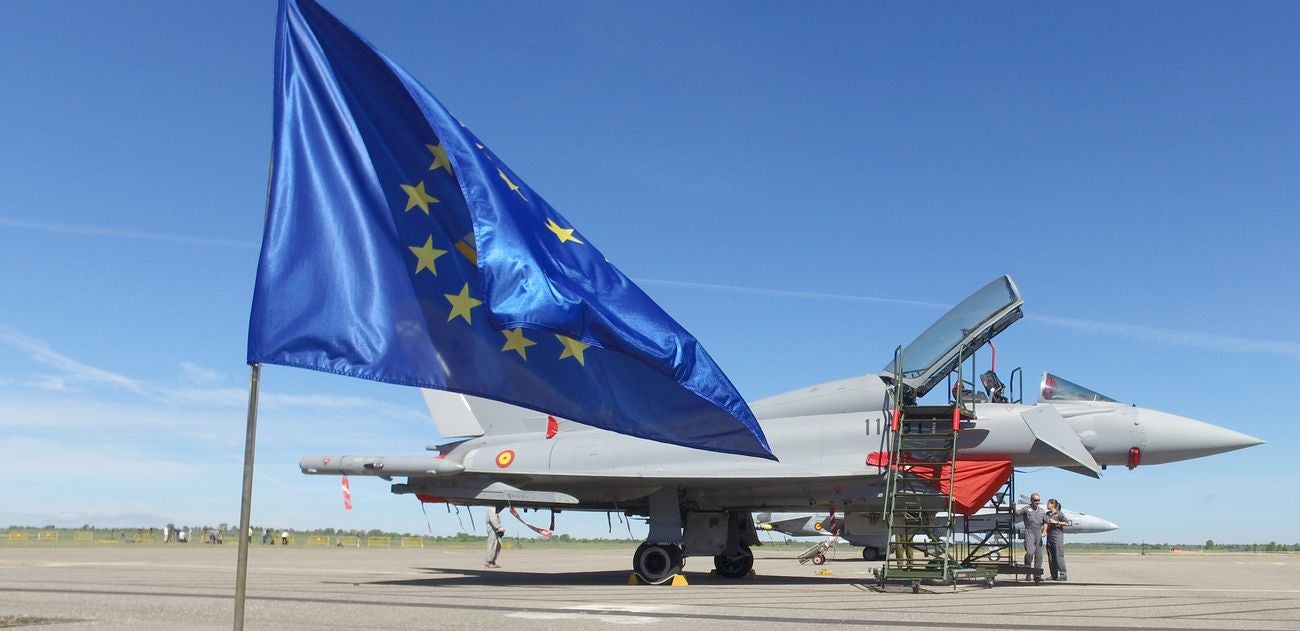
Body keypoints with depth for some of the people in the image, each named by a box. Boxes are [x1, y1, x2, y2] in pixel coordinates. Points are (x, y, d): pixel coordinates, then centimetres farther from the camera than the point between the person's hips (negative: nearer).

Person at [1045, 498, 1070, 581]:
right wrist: (1044, 531, -4)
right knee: (1051, 557, 6)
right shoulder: (1047, 514, 15)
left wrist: (1056, 522, -11)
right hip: (1049, 536, 7)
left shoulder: (1059, 513, -3)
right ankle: (1054, 575, 11)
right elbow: (1045, 523, 12)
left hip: (1058, 535, -7)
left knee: (1059, 556, -9)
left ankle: (1062, 575, -6)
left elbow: (1066, 523, -6)